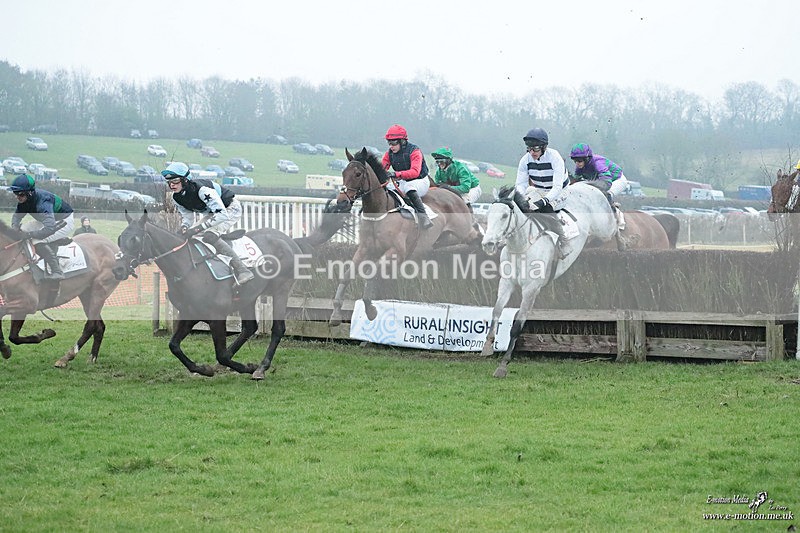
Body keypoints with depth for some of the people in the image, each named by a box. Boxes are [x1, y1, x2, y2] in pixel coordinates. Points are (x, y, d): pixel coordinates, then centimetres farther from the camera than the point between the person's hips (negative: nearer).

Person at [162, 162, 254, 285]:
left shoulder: (202, 190, -35)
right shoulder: (176, 198, -10)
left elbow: (222, 214, -39)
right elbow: (186, 217, 2)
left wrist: (199, 228, -43)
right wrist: (184, 228, -23)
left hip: (231, 209, -9)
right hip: (212, 213, 9)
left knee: (209, 236, -31)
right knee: (186, 236, -1)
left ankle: (242, 270, -33)